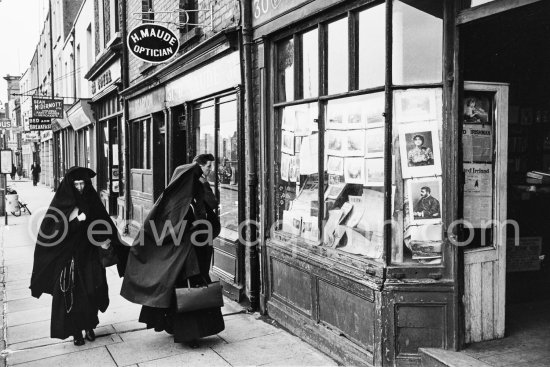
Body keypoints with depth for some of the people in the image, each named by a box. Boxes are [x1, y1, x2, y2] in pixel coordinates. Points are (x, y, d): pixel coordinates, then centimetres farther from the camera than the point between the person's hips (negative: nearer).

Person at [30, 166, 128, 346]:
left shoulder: (92, 202, 3)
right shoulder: (61, 203, -4)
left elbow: (104, 224, 2)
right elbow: (50, 228, -11)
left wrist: (105, 241, -16)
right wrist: (75, 220, -23)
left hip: (89, 255, 2)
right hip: (68, 256, -2)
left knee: (91, 292, 4)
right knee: (71, 294, 1)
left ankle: (89, 326, 22)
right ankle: (76, 331, 14)